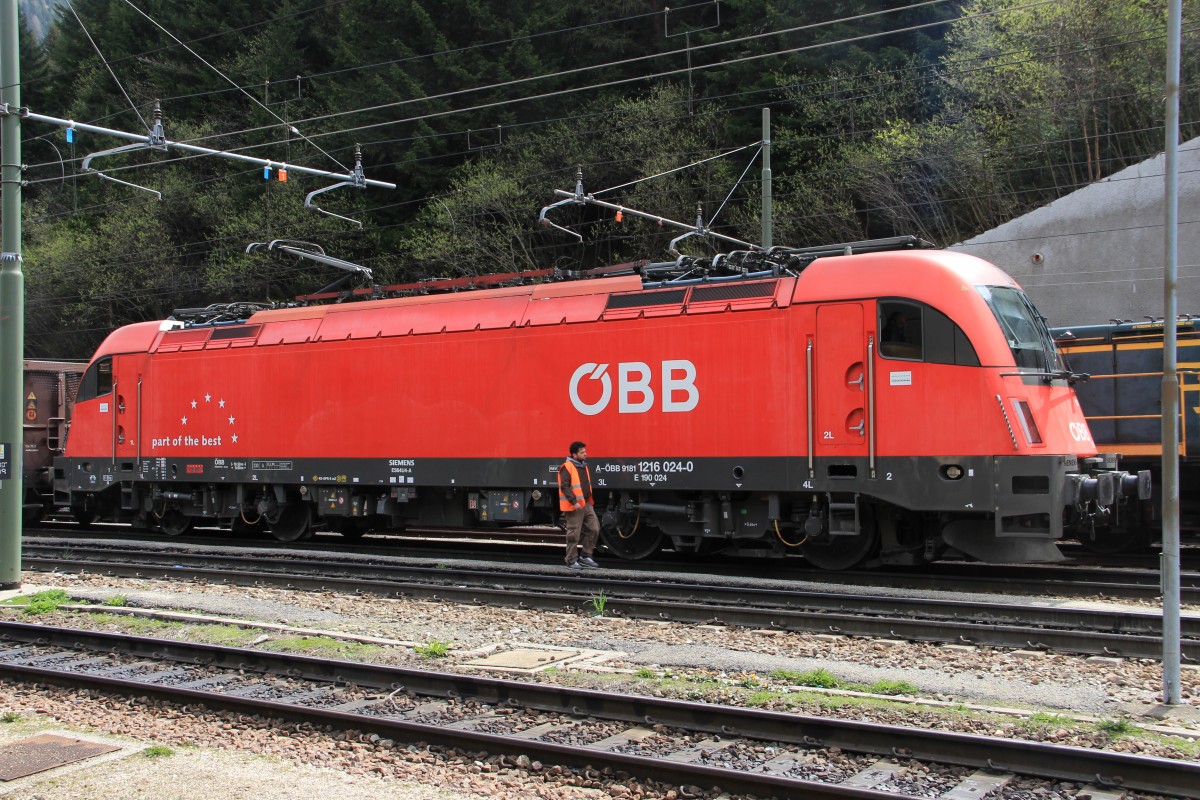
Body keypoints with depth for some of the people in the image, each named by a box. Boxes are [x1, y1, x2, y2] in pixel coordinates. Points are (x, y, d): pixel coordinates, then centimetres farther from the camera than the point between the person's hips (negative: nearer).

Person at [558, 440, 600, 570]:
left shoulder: (584, 466, 15)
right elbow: (564, 487, -18)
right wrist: (574, 502, -22)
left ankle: (586, 557, 18)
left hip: (587, 504, 8)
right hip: (574, 506, -8)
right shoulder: (567, 467, -12)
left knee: (594, 529, 6)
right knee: (574, 534, -2)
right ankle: (572, 561, 8)